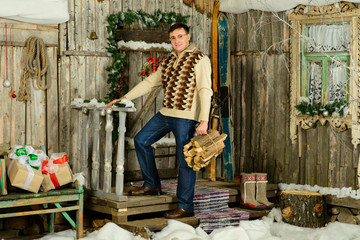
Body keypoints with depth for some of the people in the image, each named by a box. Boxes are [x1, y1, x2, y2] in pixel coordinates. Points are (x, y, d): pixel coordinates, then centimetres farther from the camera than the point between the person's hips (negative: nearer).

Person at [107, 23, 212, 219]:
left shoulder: (199, 59, -7)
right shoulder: (168, 61, 16)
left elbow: (205, 91, -14)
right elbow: (149, 83, 21)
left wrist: (204, 120, -22)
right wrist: (125, 98, 15)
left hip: (186, 117, -8)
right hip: (166, 113, 8)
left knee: (185, 160, -5)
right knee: (141, 140, 11)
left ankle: (185, 207, 3)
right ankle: (152, 185, 23)